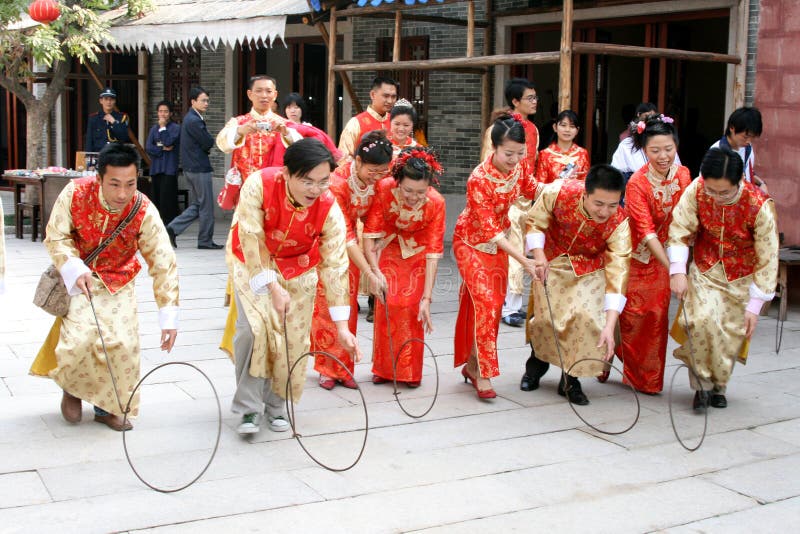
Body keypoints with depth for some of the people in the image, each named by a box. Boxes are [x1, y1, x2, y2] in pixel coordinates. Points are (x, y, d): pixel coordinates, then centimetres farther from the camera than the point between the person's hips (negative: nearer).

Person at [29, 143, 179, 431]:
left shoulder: (144, 212, -25)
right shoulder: (75, 194, -26)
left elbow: (164, 265, -24)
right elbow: (56, 237, -14)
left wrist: (168, 316, -28)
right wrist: (75, 268, -32)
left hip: (118, 282, 1)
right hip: (78, 277, -1)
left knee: (123, 343, -9)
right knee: (80, 337, -17)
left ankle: (108, 406, 16)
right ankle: (72, 386, 17)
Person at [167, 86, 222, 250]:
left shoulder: (191, 118, 15)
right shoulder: (194, 121, -18)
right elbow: (209, 142, -16)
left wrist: (204, 146, 0)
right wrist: (206, 147, 3)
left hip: (191, 167, 10)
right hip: (199, 168, -10)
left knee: (198, 204, 16)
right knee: (206, 206, 1)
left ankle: (173, 228, 10)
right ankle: (205, 240, 9)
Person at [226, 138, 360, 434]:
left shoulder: (329, 209, -27)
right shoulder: (258, 185, -32)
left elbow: (335, 266, -25)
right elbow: (252, 242, -28)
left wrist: (341, 325, -27)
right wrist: (272, 288, -33)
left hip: (298, 269, 2)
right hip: (253, 264, -2)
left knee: (294, 337, -1)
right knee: (253, 327, -18)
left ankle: (275, 404, 20)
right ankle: (249, 406, -3)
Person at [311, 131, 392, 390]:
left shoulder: (375, 180, -15)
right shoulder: (337, 182, -32)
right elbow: (343, 235, -30)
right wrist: (369, 273, -30)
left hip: (349, 243, 5)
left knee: (348, 305, 5)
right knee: (326, 305, -2)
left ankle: (342, 368, 13)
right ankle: (327, 369, 9)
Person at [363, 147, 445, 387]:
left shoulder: (436, 202, -30)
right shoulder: (384, 189, -31)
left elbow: (433, 252, -27)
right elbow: (370, 233, -23)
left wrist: (427, 298, -28)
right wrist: (375, 271, -35)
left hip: (417, 252, 0)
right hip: (388, 248, 1)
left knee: (413, 307, -8)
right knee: (386, 304, -9)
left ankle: (410, 371, 8)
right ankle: (384, 367, 8)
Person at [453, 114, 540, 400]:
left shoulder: (520, 164, -14)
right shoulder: (479, 179, -31)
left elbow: (532, 190, 7)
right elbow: (490, 230, -30)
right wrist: (524, 261, -34)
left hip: (499, 239, 6)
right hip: (472, 241, -6)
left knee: (494, 303, 7)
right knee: (484, 301, -18)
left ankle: (471, 363, 21)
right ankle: (482, 373, -12)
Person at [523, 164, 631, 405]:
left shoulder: (619, 224, -31)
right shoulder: (558, 192, -31)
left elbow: (618, 275, -34)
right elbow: (535, 222, -11)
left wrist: (609, 326, -41)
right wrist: (539, 256, -27)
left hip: (590, 270, 0)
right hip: (553, 261, 1)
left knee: (586, 316, -17)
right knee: (546, 315, -3)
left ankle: (570, 379, 5)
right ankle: (537, 362, 30)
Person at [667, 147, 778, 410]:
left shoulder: (760, 206, -26)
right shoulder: (696, 190, -22)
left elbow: (767, 260, -18)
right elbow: (679, 231, -12)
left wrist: (755, 306, -16)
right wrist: (678, 271, -22)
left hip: (742, 277, 0)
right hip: (705, 269, 1)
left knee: (732, 332, 0)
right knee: (701, 320, -20)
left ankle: (719, 386, 25)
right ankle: (702, 383, -3)